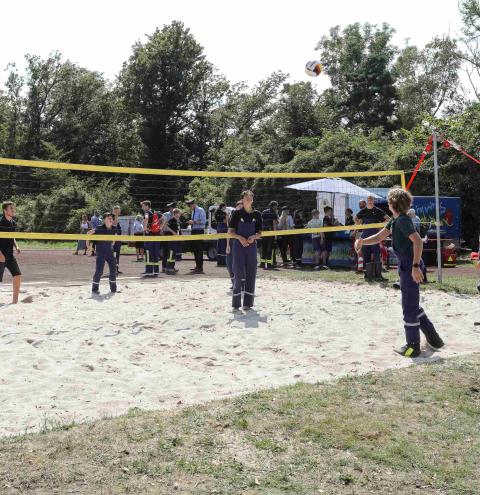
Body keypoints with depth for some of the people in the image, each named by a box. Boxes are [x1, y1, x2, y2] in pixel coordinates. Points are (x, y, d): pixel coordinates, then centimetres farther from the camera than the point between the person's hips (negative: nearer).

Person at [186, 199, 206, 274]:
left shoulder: (201, 210, -9)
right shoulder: (193, 211, 16)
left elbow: (203, 221, -17)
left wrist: (194, 222, -20)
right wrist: (191, 222, 5)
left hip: (199, 232, -9)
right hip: (194, 231, 9)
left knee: (199, 250, -8)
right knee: (195, 249, 13)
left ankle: (200, 268, -6)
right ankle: (197, 266, 22)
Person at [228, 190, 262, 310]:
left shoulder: (257, 214, 6)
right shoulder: (237, 213, -1)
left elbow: (260, 233, 9)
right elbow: (230, 231, -1)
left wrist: (254, 237, -13)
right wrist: (240, 237, -18)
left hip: (252, 246, 3)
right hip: (239, 246, -3)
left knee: (251, 274, 4)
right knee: (238, 274, -5)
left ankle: (248, 303, 12)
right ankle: (236, 304, 1)